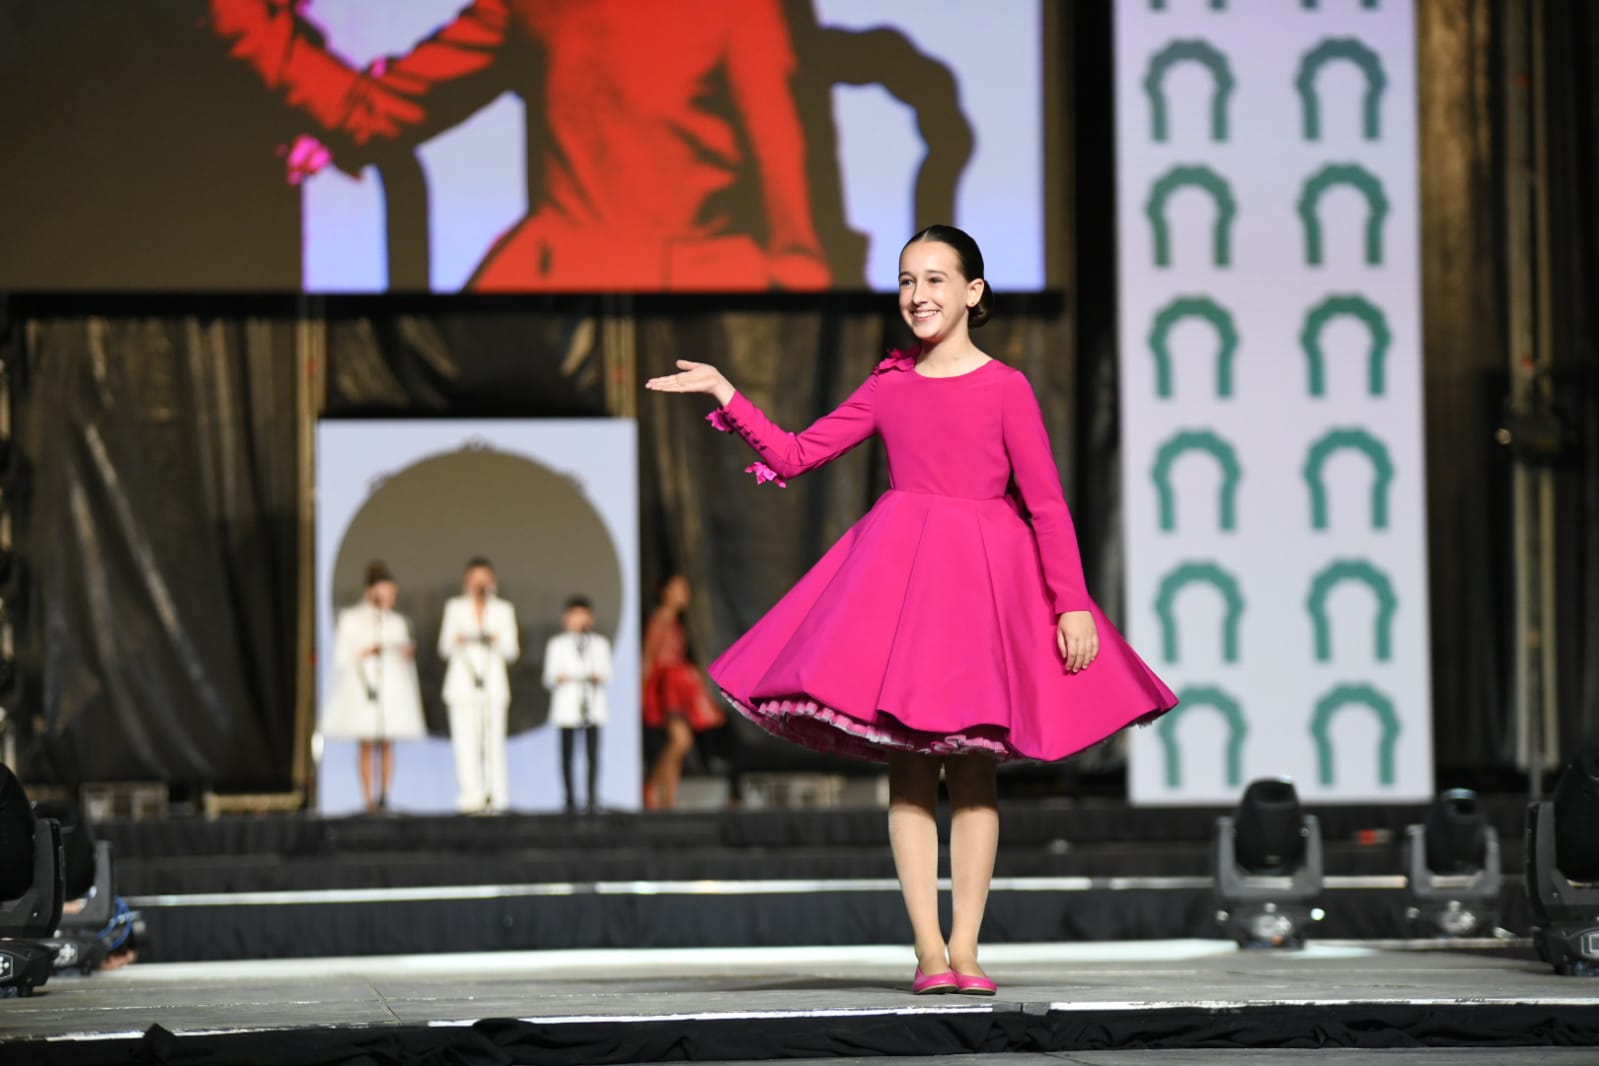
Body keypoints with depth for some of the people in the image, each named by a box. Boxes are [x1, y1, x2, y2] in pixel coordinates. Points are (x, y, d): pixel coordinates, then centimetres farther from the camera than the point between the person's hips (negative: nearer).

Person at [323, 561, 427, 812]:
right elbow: (341, 657, -1)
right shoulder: (351, 619, 3)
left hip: (392, 687, 3)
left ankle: (385, 795, -3)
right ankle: (369, 798, -6)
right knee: (367, 744, -6)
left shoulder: (397, 622, 16)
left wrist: (409, 655, -2)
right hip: (364, 686, -3)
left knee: (387, 745, -2)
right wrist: (365, 653, -16)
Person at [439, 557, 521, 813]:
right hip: (462, 683, 0)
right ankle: (471, 797, -11)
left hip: (493, 683, 0)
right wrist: (457, 641, -15)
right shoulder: (455, 607, 9)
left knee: (493, 741, -7)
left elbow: (512, 651, 6)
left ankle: (495, 799, -4)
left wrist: (497, 641, -15)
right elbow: (445, 648, 7)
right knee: (466, 741, -9)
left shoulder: (503, 610, 9)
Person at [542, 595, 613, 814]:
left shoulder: (600, 644, 14)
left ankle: (593, 798, 0)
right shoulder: (557, 645, 9)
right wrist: (558, 679, -17)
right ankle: (570, 798, 5)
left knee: (593, 751, -3)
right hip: (567, 704, -1)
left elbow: (607, 674, 11)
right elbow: (549, 677, 5)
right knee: (568, 752, -2)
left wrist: (598, 677, -11)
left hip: (593, 705, 1)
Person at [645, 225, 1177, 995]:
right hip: (897, 570, 3)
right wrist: (724, 393, 8)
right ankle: (927, 951, 1)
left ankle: (965, 947, 3)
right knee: (908, 762, -1)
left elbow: (1047, 505, -4)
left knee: (973, 766, 0)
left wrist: (1072, 604, -9)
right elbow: (796, 455, 12)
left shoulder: (1006, 388, -2)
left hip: (982, 576, -3)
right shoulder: (887, 388, 9)